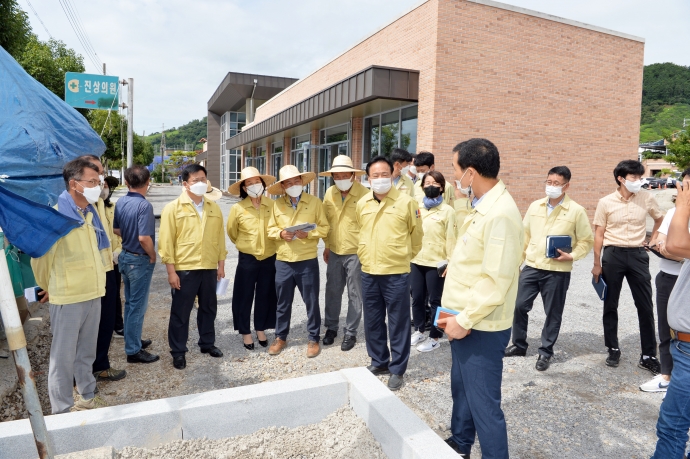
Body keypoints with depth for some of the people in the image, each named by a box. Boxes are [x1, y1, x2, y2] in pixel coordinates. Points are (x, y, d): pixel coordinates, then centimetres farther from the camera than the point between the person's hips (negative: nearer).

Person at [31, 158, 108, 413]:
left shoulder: (91, 213, 6)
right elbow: (40, 256, -7)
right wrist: (47, 287, 7)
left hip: (93, 294, 7)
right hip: (68, 297, -6)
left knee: (86, 352, 19)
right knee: (64, 354, 7)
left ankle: (87, 396, 33)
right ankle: (62, 408, 21)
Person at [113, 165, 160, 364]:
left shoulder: (120, 202, 2)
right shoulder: (144, 205, -22)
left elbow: (116, 229, 11)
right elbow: (144, 238, -28)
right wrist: (153, 256, -12)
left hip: (125, 256, 8)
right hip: (139, 260, -8)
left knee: (130, 302, 19)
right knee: (138, 305, 2)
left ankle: (133, 340, 34)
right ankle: (133, 350, 12)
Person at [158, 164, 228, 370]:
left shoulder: (214, 208, 7)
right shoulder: (173, 208, -6)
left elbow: (220, 237, 10)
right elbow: (166, 241, -8)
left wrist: (221, 264, 8)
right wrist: (171, 270, -11)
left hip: (209, 268, 4)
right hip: (184, 269, -4)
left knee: (208, 308, 16)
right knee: (180, 312, 7)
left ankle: (207, 343, 33)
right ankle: (178, 351, 21)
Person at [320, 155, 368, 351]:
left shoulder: (364, 194, -13)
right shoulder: (329, 193, 3)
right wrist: (327, 246, 14)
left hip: (356, 252, -5)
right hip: (334, 251, 5)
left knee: (354, 294, 6)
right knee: (332, 291, 14)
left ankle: (350, 333, 20)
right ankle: (331, 327, 31)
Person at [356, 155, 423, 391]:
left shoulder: (406, 201, -8)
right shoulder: (362, 203, 5)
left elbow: (416, 234, 3)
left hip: (397, 273, -4)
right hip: (368, 272, 5)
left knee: (398, 323, 5)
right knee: (372, 321, 15)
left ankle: (397, 369, 20)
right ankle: (379, 362, 33)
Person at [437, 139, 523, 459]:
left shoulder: (500, 214, -23)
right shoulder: (482, 207, 9)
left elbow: (496, 281, -26)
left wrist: (465, 320, -18)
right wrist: (457, 315, 13)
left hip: (481, 328, -10)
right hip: (465, 322, 10)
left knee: (483, 403, 4)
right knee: (461, 389, 24)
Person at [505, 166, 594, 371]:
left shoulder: (576, 211, -6)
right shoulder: (535, 206, 6)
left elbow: (587, 240, -1)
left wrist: (571, 256, -16)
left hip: (557, 271, -3)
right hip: (531, 267, 4)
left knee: (552, 313, 7)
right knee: (519, 305, 7)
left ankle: (545, 352, 24)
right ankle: (519, 345, 26)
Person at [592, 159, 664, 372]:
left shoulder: (646, 198, -1)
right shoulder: (606, 202, -5)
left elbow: (660, 219, 19)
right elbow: (599, 234, -2)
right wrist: (597, 264, -3)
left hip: (637, 255, 1)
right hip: (613, 255, -1)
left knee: (645, 306, 3)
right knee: (610, 305, 7)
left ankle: (648, 356, 14)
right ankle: (613, 349, 23)